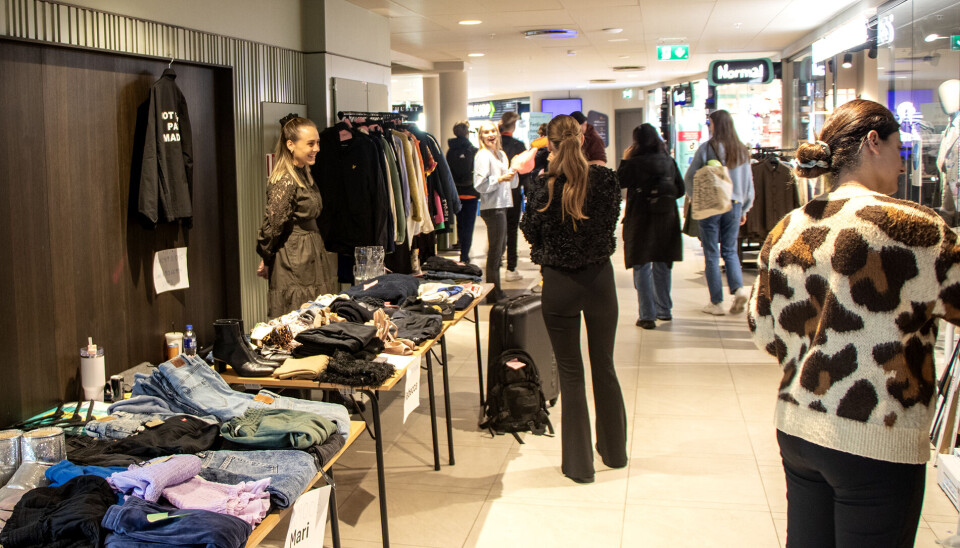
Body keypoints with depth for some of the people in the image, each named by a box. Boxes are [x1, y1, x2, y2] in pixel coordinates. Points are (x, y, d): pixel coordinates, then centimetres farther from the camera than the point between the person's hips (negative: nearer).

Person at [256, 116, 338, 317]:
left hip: (311, 259, 9)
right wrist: (266, 260, -3)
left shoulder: (305, 175, 12)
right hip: (294, 264, -9)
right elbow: (272, 224, -16)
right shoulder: (285, 181, -18)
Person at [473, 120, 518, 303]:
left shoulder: (501, 154, 17)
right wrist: (500, 179, -20)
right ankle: (493, 294, 2)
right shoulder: (483, 155, -8)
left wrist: (513, 172, 4)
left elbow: (511, 183, 22)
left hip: (502, 205, 9)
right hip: (492, 207, -9)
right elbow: (480, 184, -16)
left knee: (500, 248, 14)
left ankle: (496, 291, 24)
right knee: (495, 250, -5)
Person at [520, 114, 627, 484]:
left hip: (560, 286, -2)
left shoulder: (542, 187, -14)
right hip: (600, 279, 2)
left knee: (570, 373, 8)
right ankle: (614, 452, 32)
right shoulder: (606, 179, -8)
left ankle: (579, 463, 14)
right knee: (604, 367, 17)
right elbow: (611, 223, 6)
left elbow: (530, 233, -1)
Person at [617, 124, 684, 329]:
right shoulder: (669, 161, 1)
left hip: (641, 219, -5)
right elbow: (680, 189, 7)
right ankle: (664, 310, 26)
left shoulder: (636, 163, -15)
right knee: (662, 266, 17)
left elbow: (619, 182, -6)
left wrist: (625, 160, 1)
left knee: (642, 267, 1)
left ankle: (647, 315, -3)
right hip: (667, 219, 5)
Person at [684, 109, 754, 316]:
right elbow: (749, 182, 10)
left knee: (711, 254, 4)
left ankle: (716, 303, 6)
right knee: (730, 250, 15)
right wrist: (744, 209, 19)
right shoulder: (742, 151, 4)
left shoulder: (707, 148, -9)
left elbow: (689, 178, -6)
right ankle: (738, 288, -7)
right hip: (734, 205, 4)